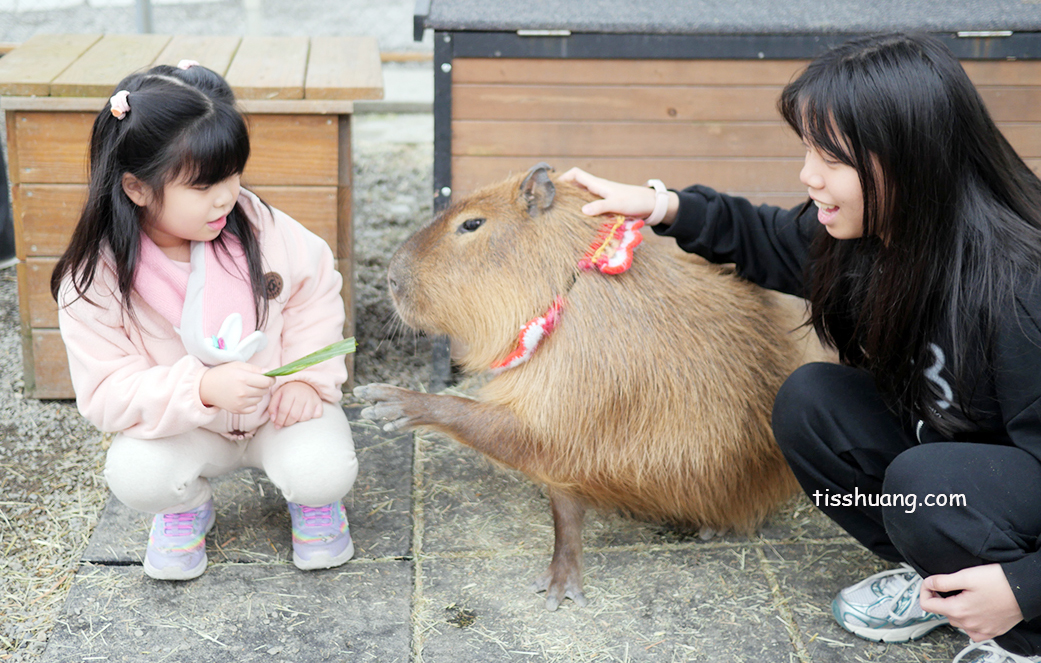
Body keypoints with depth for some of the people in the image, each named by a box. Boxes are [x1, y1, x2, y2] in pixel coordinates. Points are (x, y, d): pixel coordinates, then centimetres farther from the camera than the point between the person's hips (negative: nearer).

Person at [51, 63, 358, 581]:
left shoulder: (259, 227, -15)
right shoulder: (94, 283, -20)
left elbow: (317, 286, 0)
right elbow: (108, 392, -21)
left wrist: (309, 376, -12)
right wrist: (201, 389, -37)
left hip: (279, 407, 1)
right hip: (184, 428, 0)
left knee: (325, 471, -27)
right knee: (133, 475, -29)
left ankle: (312, 497, 13)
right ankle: (187, 506, 9)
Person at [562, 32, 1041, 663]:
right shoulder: (864, 229, -11)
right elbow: (766, 240, 9)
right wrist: (666, 207, -4)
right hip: (936, 439, 7)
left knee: (929, 480, -35)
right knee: (809, 400, -11)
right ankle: (933, 576, 5)